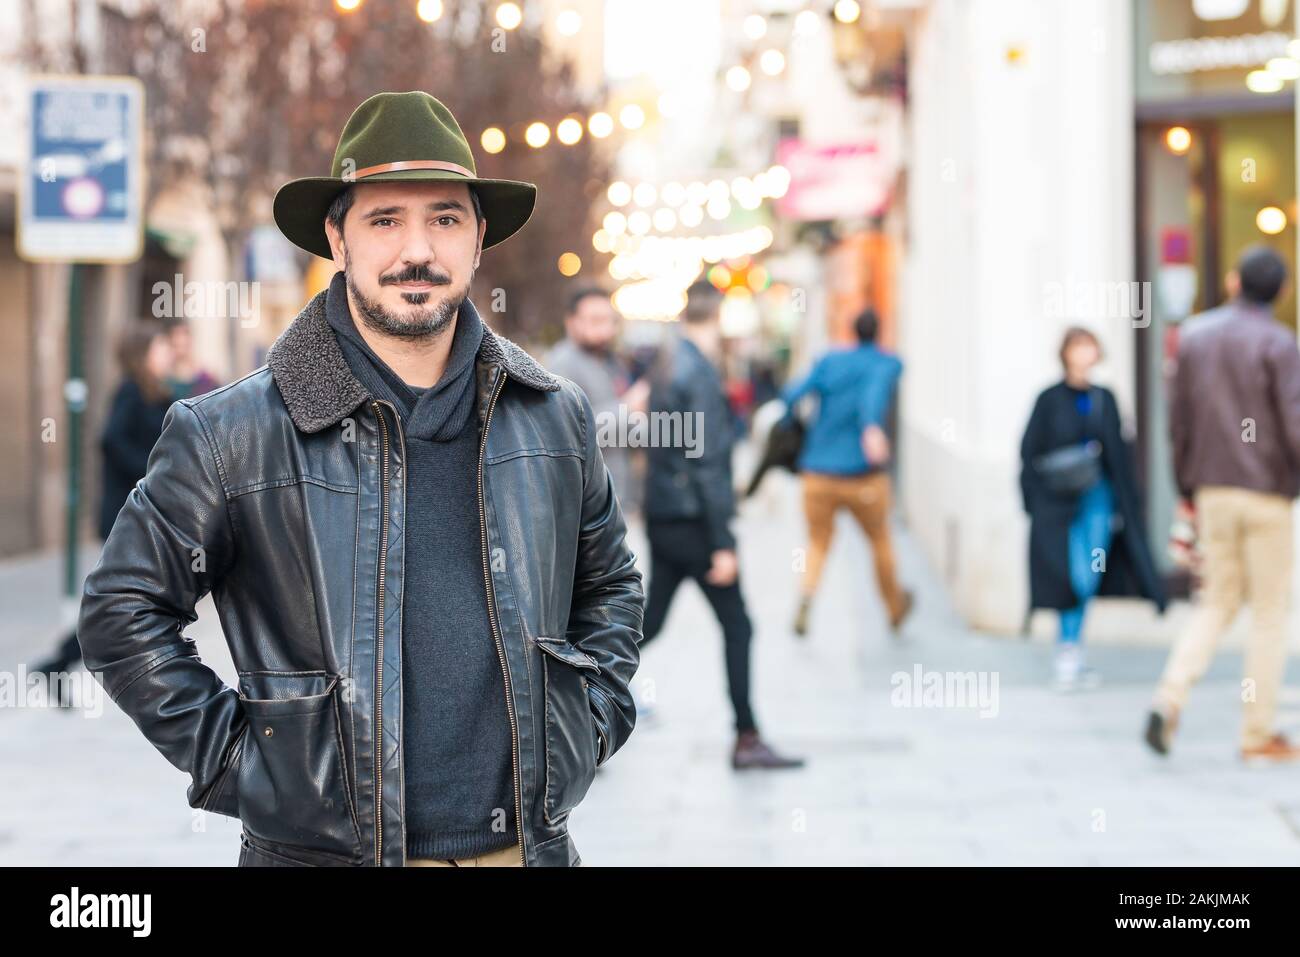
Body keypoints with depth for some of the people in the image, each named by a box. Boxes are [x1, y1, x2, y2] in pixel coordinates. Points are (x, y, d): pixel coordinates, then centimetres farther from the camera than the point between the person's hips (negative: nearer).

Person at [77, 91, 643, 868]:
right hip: (324, 851, -3)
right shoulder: (234, 433, -6)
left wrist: (593, 716, 8)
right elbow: (126, 610, -1)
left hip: (530, 842, 3)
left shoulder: (556, 418, 6)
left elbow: (611, 584, 21)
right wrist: (231, 755, -6)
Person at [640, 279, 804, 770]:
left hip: (661, 520, 8)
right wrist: (723, 543, -18)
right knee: (737, 626, 1)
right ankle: (747, 739, 4)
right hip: (693, 520, -8)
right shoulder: (701, 374, -16)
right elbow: (707, 463, -19)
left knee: (649, 624, 12)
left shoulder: (665, 365, 11)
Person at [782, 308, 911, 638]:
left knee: (818, 544, 16)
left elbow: (795, 392, -6)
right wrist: (872, 428, -42)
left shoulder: (830, 360, 7)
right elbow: (876, 390, -25)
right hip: (862, 476, -2)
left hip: (817, 474, 2)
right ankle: (895, 608, 40)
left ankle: (805, 596, -13)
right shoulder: (888, 364, -3)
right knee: (880, 540, 21)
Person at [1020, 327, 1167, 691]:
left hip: (1099, 500, 4)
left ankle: (1069, 652, 15)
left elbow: (1119, 453, 12)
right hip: (1061, 504, -4)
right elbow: (1030, 452, -3)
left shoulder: (1105, 399, 8)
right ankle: (1070, 654, -3)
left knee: (1089, 579, 4)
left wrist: (1122, 504, 8)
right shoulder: (1049, 400, -3)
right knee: (1072, 576, -9)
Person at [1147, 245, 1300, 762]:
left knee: (1217, 602, 15)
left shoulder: (1194, 335, 6)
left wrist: (1187, 488, 17)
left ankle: (1169, 699, -5)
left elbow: (1179, 421, 9)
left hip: (1212, 491, 5)